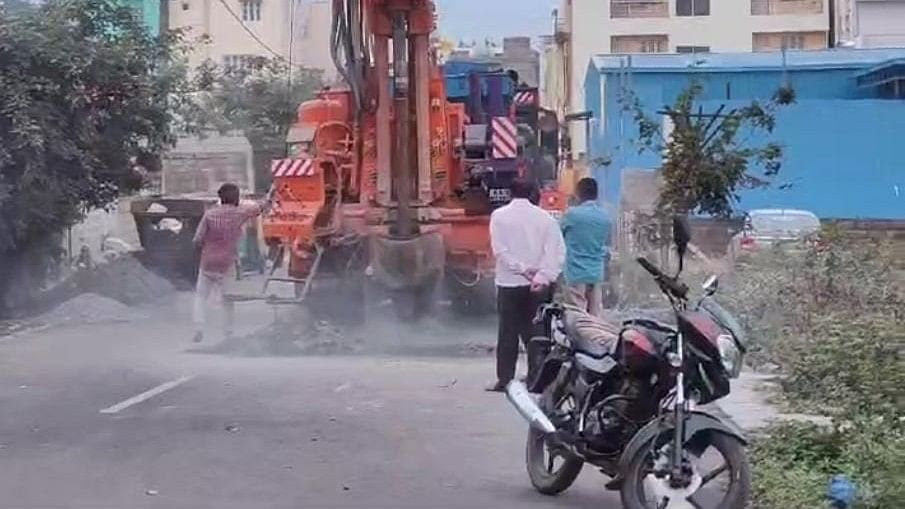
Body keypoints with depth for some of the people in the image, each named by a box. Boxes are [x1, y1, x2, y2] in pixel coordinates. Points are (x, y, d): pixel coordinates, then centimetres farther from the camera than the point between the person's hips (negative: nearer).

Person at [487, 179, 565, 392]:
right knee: (536, 331, 7)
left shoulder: (499, 216, -1)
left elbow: (500, 251, -11)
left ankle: (504, 379, 3)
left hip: (510, 283, -2)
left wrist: (522, 269, -13)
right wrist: (542, 275, -13)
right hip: (540, 285, 2)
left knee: (508, 332, 3)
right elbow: (557, 251, -6)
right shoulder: (545, 217, 4)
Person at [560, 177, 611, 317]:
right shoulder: (606, 218, 6)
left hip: (575, 273, -5)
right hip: (597, 274, 5)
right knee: (596, 316, 7)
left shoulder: (572, 214, -9)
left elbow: (559, 233, 7)